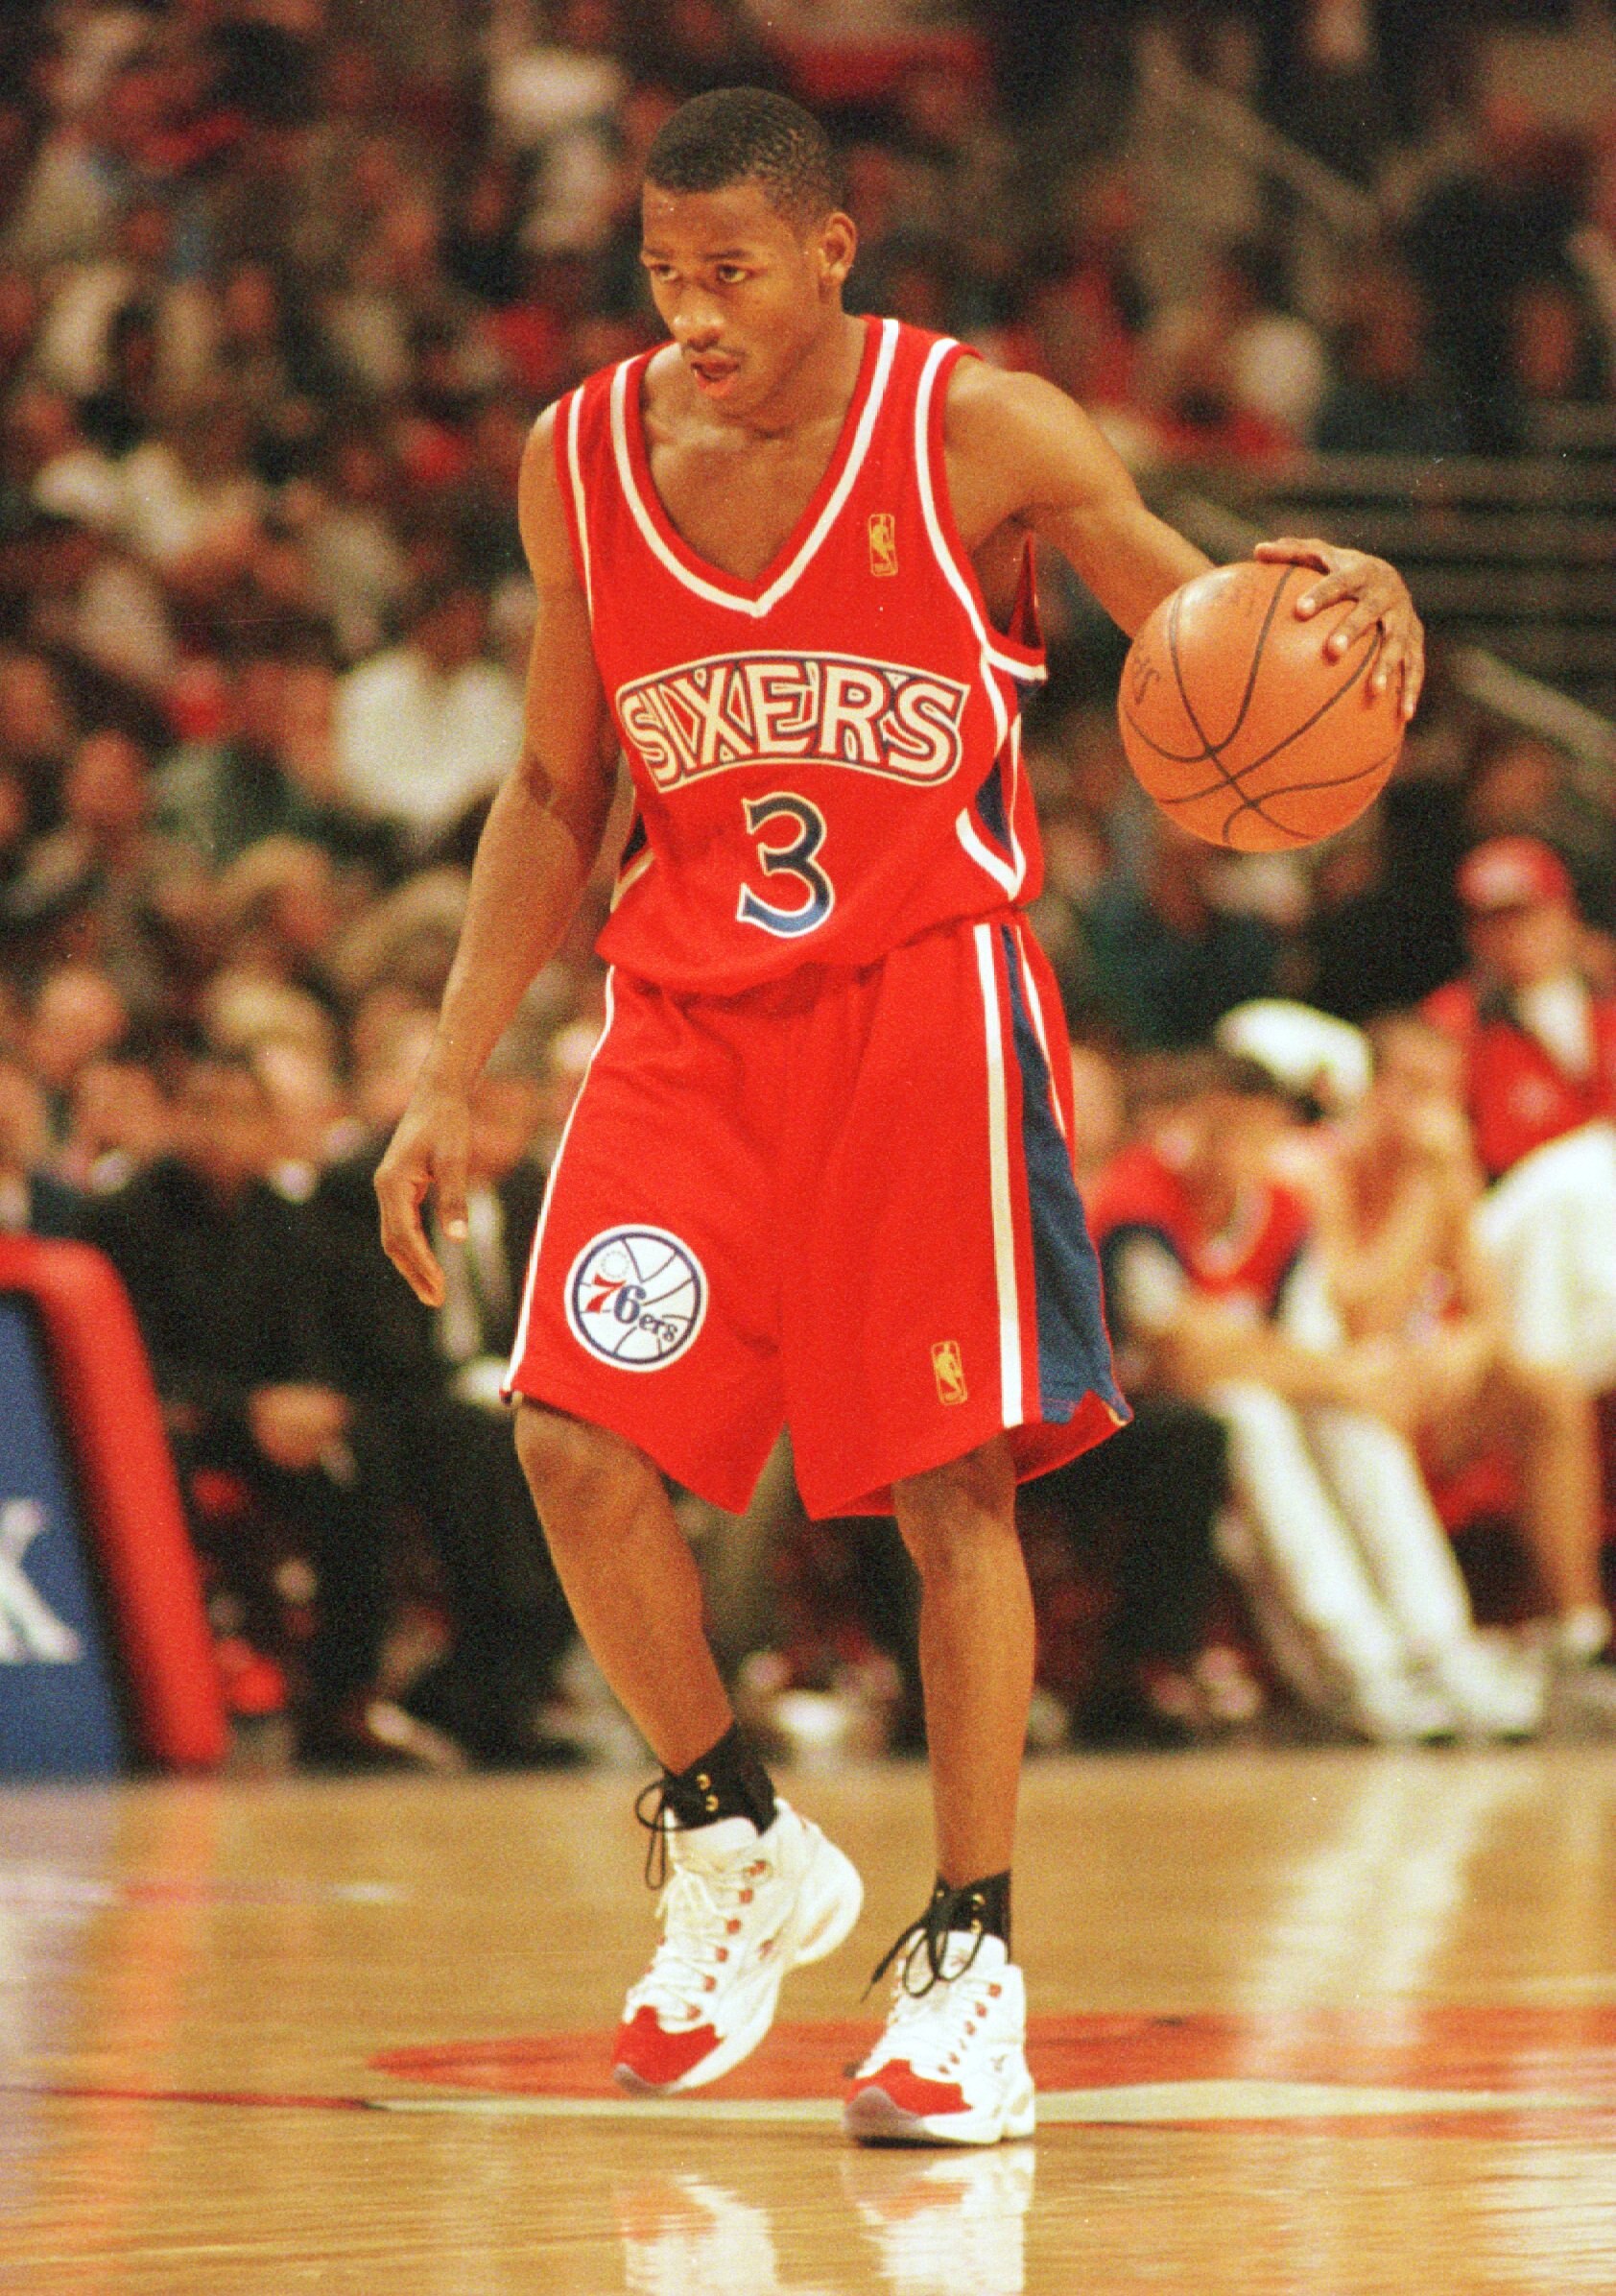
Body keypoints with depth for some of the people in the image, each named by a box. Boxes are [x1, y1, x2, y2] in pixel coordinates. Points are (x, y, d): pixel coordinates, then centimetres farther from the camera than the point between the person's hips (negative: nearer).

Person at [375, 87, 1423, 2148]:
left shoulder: (982, 434, -8)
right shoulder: (581, 462, 2)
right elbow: (556, 795, 12)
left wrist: (1341, 594, -31)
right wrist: (451, 1080, 6)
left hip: (925, 993, -3)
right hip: (688, 1014, 3)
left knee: (951, 1479, -8)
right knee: (577, 1440, -13)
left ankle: (970, 1967, 2)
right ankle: (740, 1854, 10)